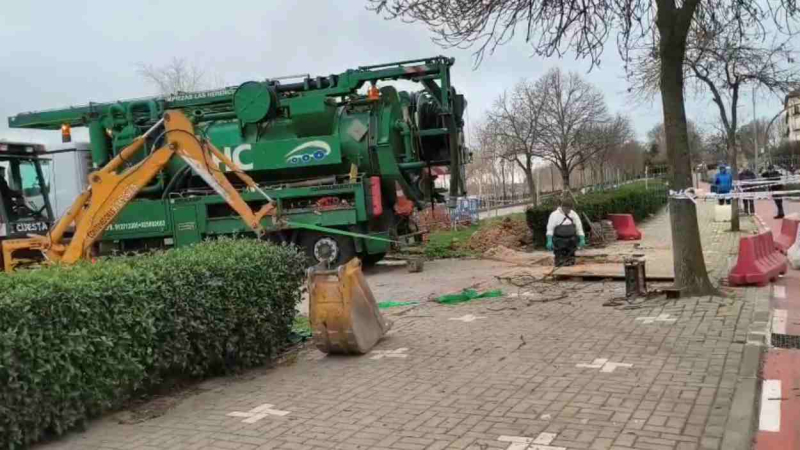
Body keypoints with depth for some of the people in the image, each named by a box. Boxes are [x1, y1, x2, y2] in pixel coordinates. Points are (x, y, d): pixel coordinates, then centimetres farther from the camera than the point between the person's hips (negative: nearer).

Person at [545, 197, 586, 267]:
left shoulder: (574, 214, 9)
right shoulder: (555, 215, -4)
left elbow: (579, 227, 10)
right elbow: (550, 229, -9)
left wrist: (582, 239, 0)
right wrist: (549, 241, -18)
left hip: (570, 242, 4)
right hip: (559, 241, -4)